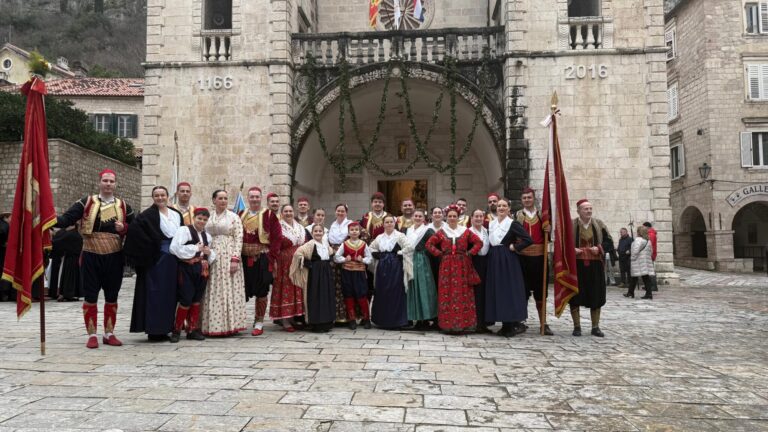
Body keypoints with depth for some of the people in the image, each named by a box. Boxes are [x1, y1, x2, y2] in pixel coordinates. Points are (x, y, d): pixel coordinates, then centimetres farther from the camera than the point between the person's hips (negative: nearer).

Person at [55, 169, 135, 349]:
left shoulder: (124, 206, 7)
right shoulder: (86, 202, 1)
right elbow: (67, 218, -10)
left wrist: (124, 228, -10)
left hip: (114, 258, 2)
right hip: (91, 257, -2)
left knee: (111, 297, 9)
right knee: (90, 297, 2)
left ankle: (109, 334, 21)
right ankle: (92, 335, 13)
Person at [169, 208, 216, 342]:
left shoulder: (207, 236, 15)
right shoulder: (184, 230, -6)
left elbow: (211, 255, 26)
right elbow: (174, 248, -18)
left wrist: (210, 253, 1)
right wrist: (195, 248, -13)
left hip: (202, 270, 6)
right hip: (187, 269, -6)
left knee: (196, 300, 11)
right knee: (186, 300, -6)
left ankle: (192, 329, 21)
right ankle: (176, 329, 10)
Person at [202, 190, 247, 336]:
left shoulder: (234, 217, 4)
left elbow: (238, 239, -3)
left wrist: (235, 259, -13)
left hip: (228, 256, -3)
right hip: (211, 257, 3)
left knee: (229, 290, -2)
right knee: (212, 292, 2)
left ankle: (229, 324, 4)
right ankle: (212, 325, 9)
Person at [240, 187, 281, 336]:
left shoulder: (269, 215, -2)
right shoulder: (241, 215, 10)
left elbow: (276, 237, -4)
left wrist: (271, 257, -9)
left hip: (262, 259, -3)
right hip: (244, 258, 3)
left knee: (261, 291, 1)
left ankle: (259, 323, 12)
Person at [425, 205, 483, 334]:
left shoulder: (465, 231, 5)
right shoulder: (441, 232, 6)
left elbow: (479, 243, 5)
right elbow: (429, 244, 7)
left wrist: (469, 253, -3)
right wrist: (439, 253, -1)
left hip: (462, 267, 0)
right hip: (447, 266, 0)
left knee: (463, 294, -1)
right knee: (447, 294, -2)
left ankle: (462, 323, 7)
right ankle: (448, 324, 4)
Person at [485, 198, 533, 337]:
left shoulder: (513, 224, -6)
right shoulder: (491, 224, 12)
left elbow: (528, 239, -13)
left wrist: (514, 248, -11)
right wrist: (492, 253, 6)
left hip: (508, 261, -7)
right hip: (494, 260, 7)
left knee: (510, 290, -6)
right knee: (497, 291, 6)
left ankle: (515, 323, 1)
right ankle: (506, 324, 14)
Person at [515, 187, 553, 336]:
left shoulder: (542, 215, 10)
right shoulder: (517, 215, 4)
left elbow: (546, 236, 13)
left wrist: (548, 231, -6)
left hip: (539, 256, 2)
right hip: (522, 256, -2)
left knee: (540, 291, 8)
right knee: (522, 291, 5)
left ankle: (543, 323, 18)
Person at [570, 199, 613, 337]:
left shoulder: (599, 224, 6)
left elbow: (608, 241, 9)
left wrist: (599, 248, -9)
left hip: (595, 265, 2)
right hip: (576, 265, -2)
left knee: (596, 296, 5)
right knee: (575, 296, 1)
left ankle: (595, 327, 18)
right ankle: (577, 326, 13)